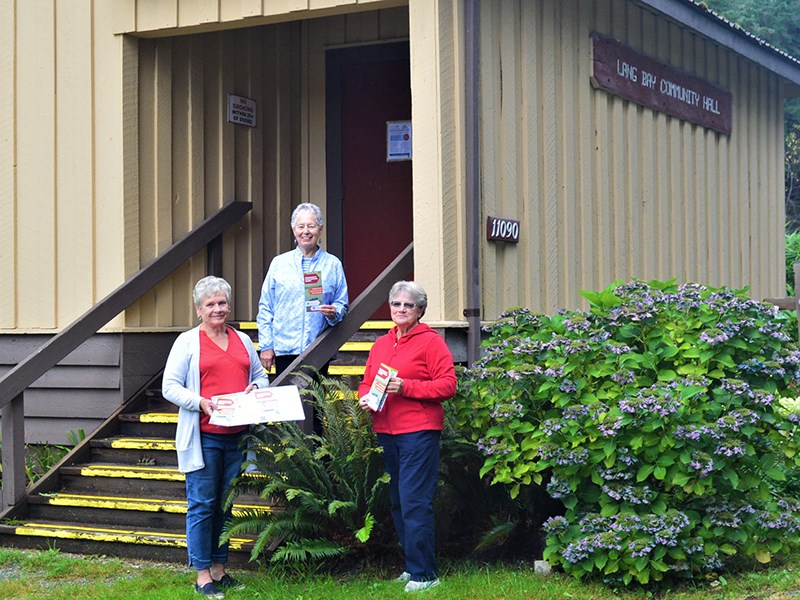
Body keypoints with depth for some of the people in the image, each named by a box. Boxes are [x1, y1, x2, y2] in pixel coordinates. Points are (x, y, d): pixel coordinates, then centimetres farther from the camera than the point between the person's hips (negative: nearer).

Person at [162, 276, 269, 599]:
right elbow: (169, 386, -4)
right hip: (203, 436, -5)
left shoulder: (242, 340, 16)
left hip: (236, 435, 5)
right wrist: (201, 402, -18)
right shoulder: (187, 342, 1)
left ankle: (219, 570, 20)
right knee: (202, 505, -3)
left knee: (226, 505, 10)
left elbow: (260, 375, 23)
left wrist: (256, 388, -1)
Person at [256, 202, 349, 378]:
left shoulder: (333, 264, 8)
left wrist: (334, 313, -13)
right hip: (284, 349, 0)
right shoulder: (279, 263, 9)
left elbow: (343, 304, 11)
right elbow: (265, 308, 8)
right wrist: (266, 346, 1)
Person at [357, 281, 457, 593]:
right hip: (386, 432, 8)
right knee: (398, 503, 13)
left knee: (414, 503, -10)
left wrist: (406, 387, -18)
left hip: (419, 431, -7)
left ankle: (423, 574, -3)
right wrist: (364, 398, -1)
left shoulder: (431, 341, -4)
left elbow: (447, 385, -11)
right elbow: (366, 382, 22)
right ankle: (413, 566, 24)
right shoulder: (381, 344, 15)